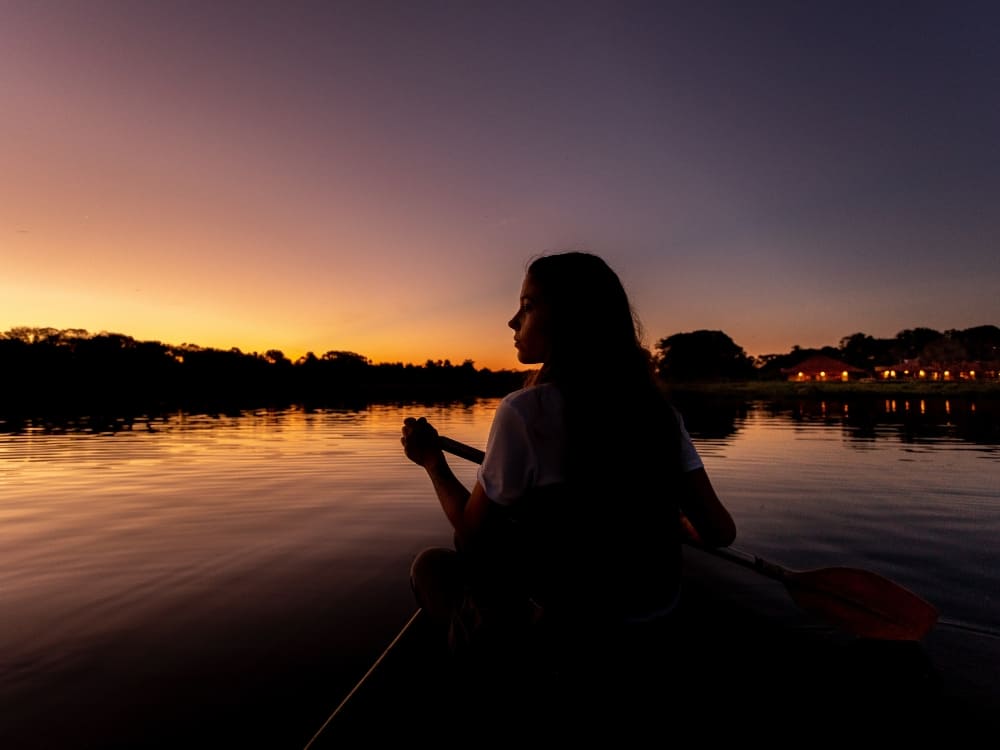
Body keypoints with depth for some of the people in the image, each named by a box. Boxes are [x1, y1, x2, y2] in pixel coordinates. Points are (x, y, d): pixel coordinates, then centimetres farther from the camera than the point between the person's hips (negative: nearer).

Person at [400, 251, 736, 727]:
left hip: (553, 632, -5)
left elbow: (472, 535, -11)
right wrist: (672, 523, 17)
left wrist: (433, 462, 3)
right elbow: (720, 532, -5)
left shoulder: (524, 411, -22)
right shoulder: (656, 407, -6)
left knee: (431, 565, 17)